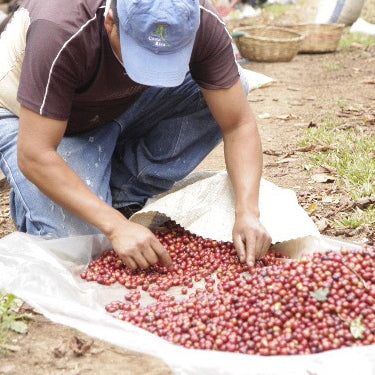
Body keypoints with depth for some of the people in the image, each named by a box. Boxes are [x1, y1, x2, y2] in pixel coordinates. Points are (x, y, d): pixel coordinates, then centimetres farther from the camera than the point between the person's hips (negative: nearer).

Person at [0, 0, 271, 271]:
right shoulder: (62, 34, -39)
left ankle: (120, 197, -8)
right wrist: (116, 226, -42)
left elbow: (239, 124, -23)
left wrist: (247, 212, -37)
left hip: (124, 105, 5)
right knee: (73, 237, -28)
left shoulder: (205, 25, -27)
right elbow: (33, 155, -37)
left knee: (223, 93, -19)